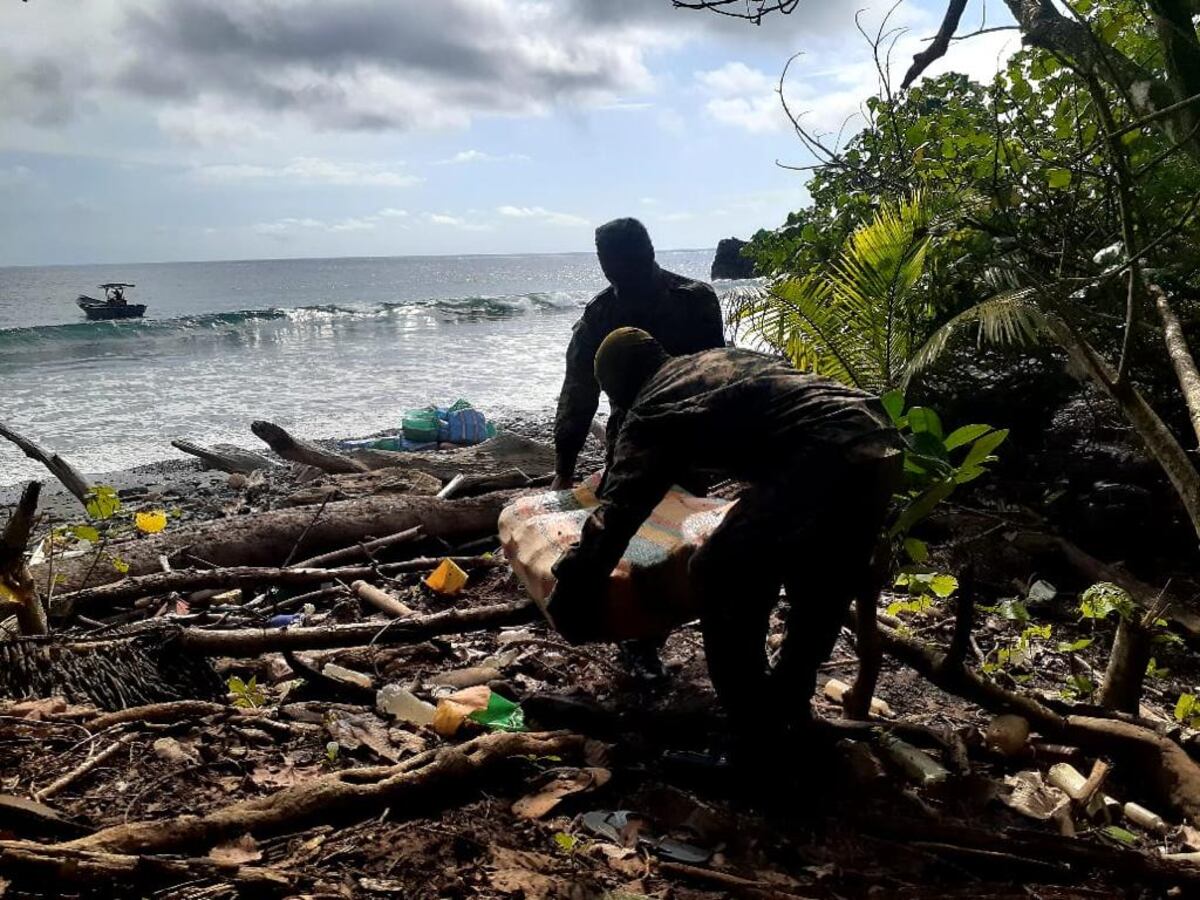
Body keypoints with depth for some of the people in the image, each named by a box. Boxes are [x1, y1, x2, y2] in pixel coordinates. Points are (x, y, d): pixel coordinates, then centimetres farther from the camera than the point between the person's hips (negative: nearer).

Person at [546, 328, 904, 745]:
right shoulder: (724, 356, 29)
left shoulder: (653, 410, 6)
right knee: (822, 588, 25)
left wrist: (572, 596, 6)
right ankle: (789, 709, 41)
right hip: (880, 440, 9)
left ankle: (754, 734, 15)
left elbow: (617, 511, -1)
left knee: (720, 580, 6)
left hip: (824, 463, -9)